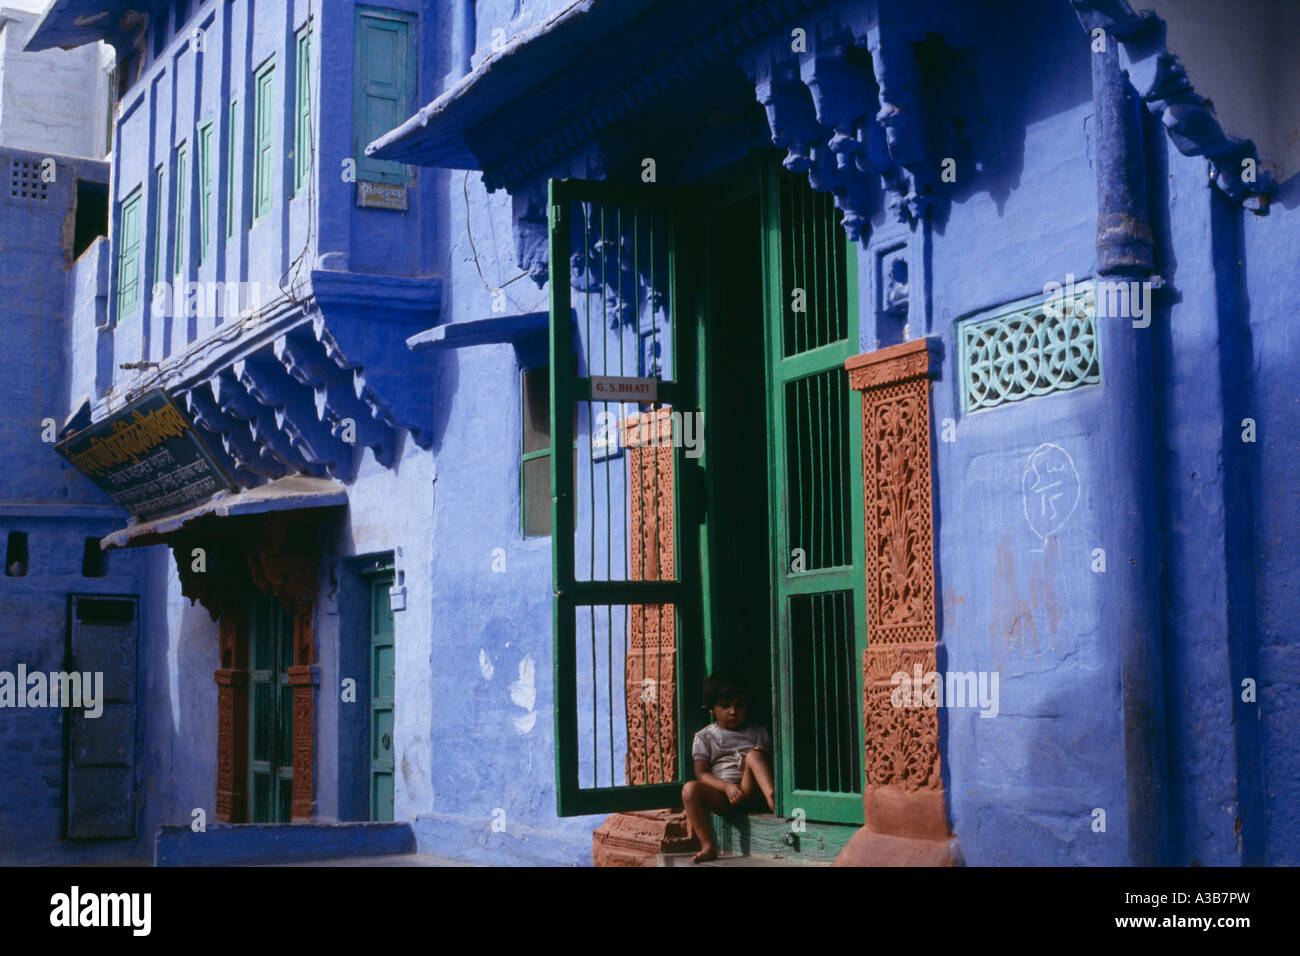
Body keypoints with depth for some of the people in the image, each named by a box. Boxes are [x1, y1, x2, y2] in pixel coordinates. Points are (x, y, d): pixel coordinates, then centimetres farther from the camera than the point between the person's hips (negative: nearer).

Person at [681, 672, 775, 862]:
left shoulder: (757, 732, 18)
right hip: (720, 796, 0)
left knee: (754, 754, -23)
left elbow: (770, 763, 16)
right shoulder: (704, 737, 12)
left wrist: (762, 758, -10)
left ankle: (772, 797, -46)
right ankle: (708, 846, -29)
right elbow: (701, 773, 1)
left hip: (750, 793, 0)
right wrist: (727, 787, -16)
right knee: (690, 788, -29)